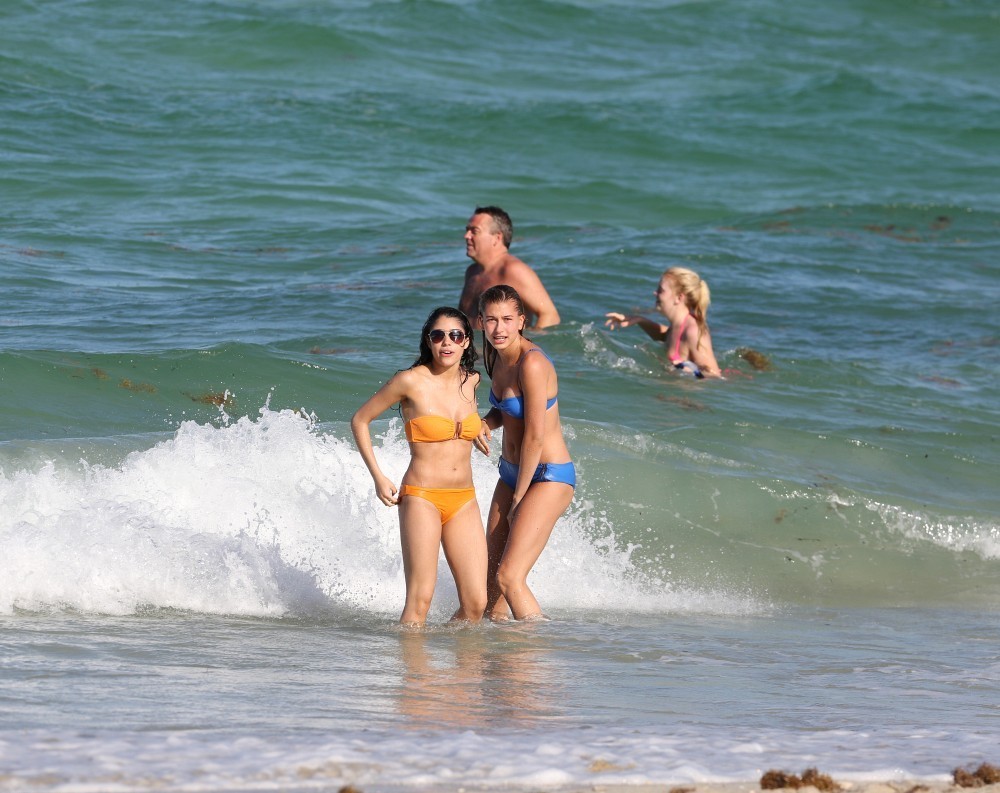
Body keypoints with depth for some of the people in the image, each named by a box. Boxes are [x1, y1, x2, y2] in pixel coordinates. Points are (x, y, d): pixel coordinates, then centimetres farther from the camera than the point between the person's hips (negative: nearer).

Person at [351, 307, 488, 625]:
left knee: (476, 604, -3)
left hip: (464, 502, 5)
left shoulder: (471, 380, 7)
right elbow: (360, 420, 2)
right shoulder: (411, 381, -8)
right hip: (422, 498, -5)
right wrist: (378, 477, -4)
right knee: (420, 600, -12)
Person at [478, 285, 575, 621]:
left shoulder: (531, 363, -23)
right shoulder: (497, 356, 4)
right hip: (512, 473, 9)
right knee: (490, 578, 13)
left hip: (548, 478, -9)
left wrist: (519, 498, -11)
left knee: (509, 577, -17)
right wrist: (486, 423, -4)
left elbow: (534, 436, -20)